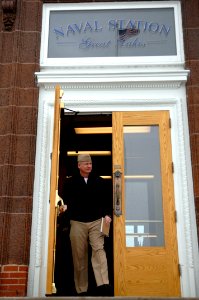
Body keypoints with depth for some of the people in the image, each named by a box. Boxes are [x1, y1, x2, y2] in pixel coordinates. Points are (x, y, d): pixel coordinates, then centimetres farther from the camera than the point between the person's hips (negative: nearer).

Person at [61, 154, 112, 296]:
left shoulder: (99, 181, 10)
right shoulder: (70, 182, 7)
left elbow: (105, 200, 10)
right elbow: (66, 198, 6)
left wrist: (107, 214, -4)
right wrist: (65, 205, -17)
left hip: (96, 221, 0)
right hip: (77, 223, 0)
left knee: (99, 250, -15)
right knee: (79, 256, 2)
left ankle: (103, 284, -21)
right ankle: (81, 289, 10)